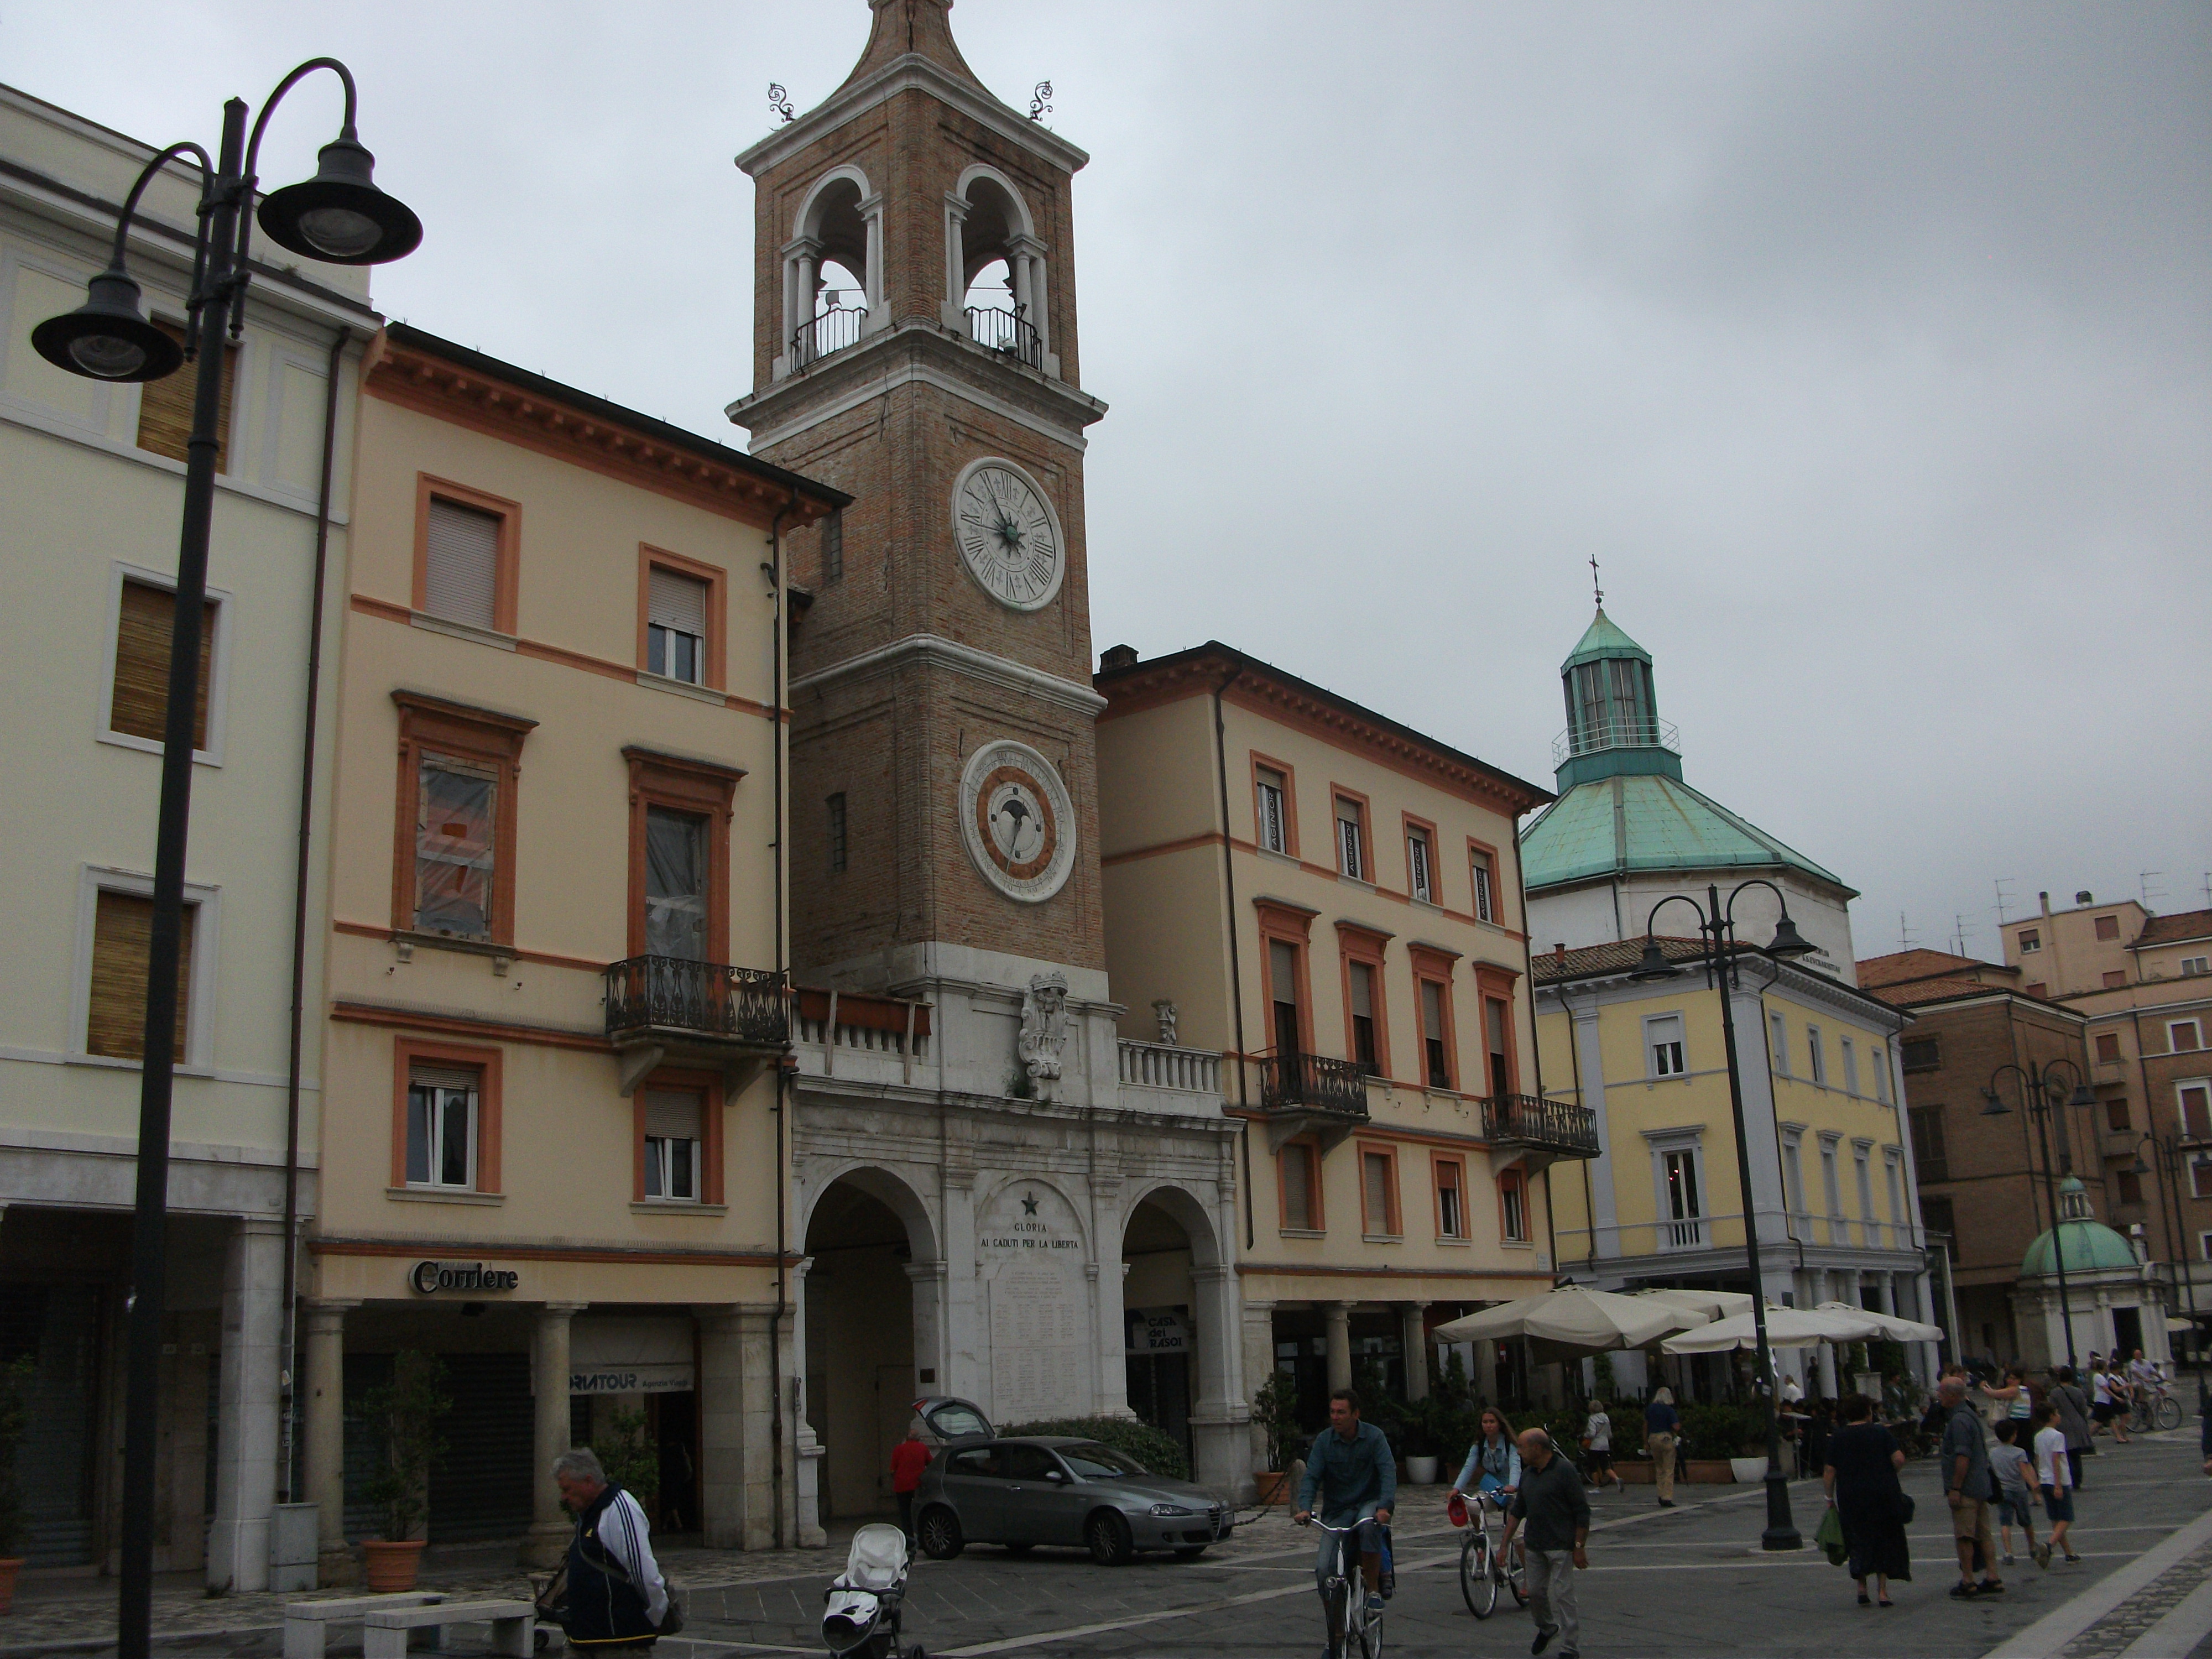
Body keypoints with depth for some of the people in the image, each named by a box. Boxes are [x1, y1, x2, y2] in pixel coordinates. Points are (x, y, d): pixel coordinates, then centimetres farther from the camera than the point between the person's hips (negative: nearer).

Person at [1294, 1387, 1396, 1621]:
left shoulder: (1374, 1436, -7)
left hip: (1369, 1502, -2)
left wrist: (1385, 1507, -34)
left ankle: (1374, 1589, -20)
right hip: (1337, 1510, 2)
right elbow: (1311, 1476, -8)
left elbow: (1388, 1471, -17)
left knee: (1369, 1525, -38)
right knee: (1324, 1570, -14)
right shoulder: (1324, 1440, -2)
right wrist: (1305, 1508, -26)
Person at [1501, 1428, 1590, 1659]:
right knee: (1535, 1591, 12)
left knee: (1561, 1594, -7)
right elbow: (1517, 1511, 17)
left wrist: (1579, 1547, -13)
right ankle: (1546, 1628, 38)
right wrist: (1505, 1543, 15)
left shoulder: (1564, 1471, -12)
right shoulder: (1527, 1474, 10)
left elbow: (1582, 1512, -12)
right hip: (1534, 1545, 7)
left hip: (1560, 1546, -7)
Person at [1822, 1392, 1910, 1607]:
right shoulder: (1881, 1432, -1)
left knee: (1859, 1542, 10)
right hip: (1884, 1494, 0)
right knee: (1884, 1540, 10)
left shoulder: (1837, 1438, 1)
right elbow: (1899, 1459, -10)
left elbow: (1829, 1472, -1)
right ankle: (1882, 1590, 5)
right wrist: (1889, 1475, 9)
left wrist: (1830, 1498, 7)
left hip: (1851, 1497, 0)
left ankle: (1862, 1586, -1)